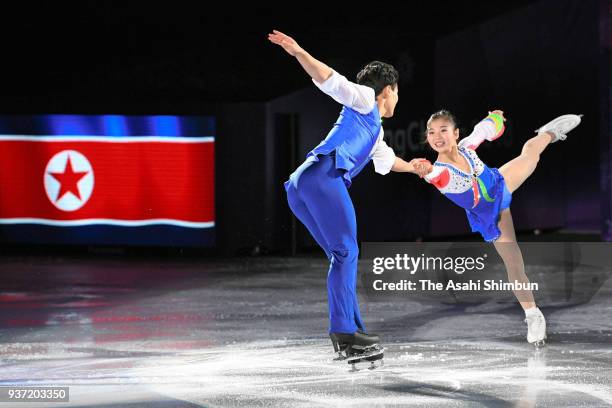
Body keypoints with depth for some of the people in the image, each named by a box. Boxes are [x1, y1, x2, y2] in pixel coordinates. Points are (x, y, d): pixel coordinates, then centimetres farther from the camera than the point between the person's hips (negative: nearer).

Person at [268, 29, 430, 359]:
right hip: (324, 176, -10)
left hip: (300, 185, 10)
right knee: (346, 252, -12)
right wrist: (297, 53, -16)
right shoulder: (364, 99, 13)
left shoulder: (375, 130, 38)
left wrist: (411, 167, 76)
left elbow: (385, 160, 58)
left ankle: (351, 332, 7)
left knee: (342, 256, 11)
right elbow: (329, 80, -1)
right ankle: (343, 330, -20)